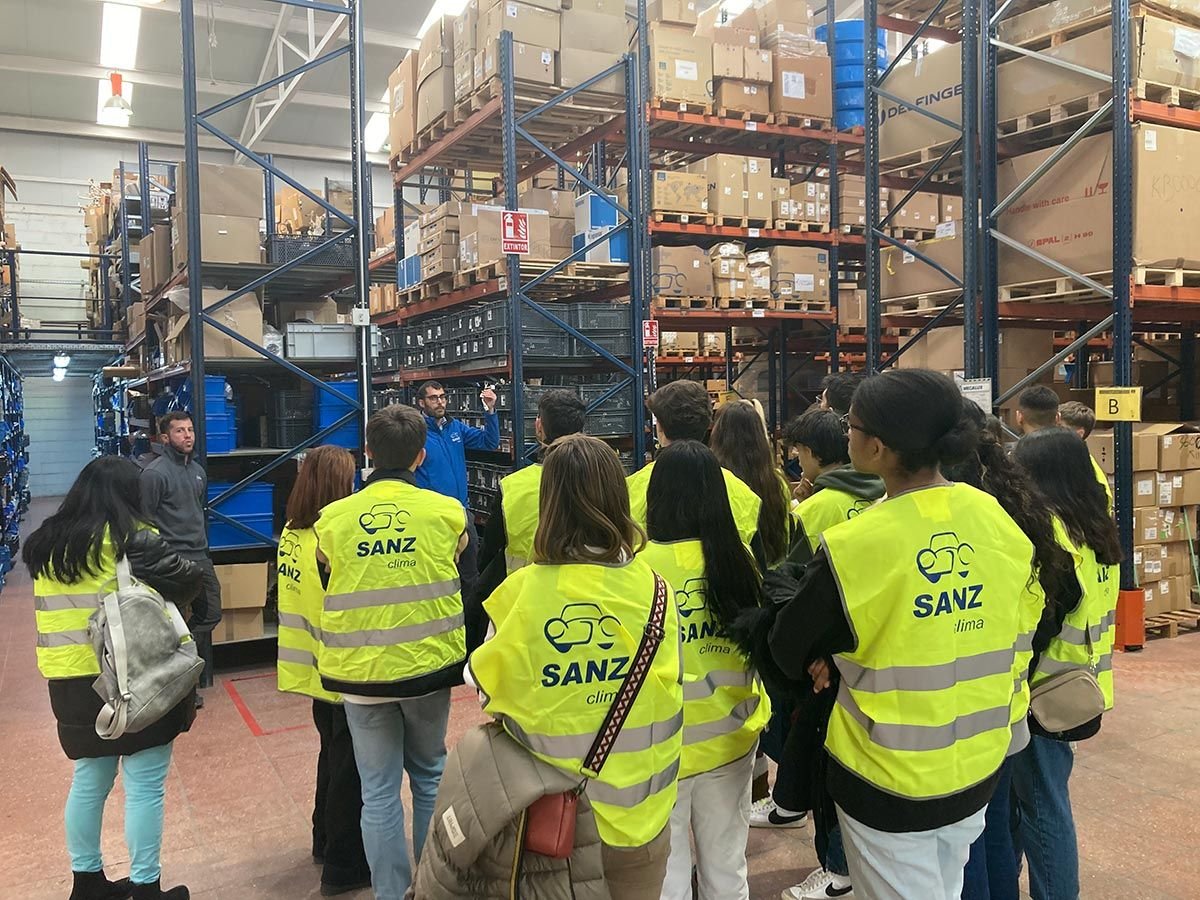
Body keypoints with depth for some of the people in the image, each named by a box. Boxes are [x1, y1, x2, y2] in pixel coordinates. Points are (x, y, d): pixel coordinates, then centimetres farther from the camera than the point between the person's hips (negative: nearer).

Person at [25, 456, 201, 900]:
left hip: (72, 682, 7)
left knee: (89, 782, 19)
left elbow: (60, 609, 20)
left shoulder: (47, 544, 8)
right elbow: (187, 579, -14)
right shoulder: (130, 539, -12)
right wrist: (154, 599, 4)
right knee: (144, 786, 3)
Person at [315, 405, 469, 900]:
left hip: (360, 672, 0)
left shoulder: (332, 518, -6)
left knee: (379, 790, 11)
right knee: (429, 776, 20)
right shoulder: (447, 511, -7)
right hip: (429, 665, 1)